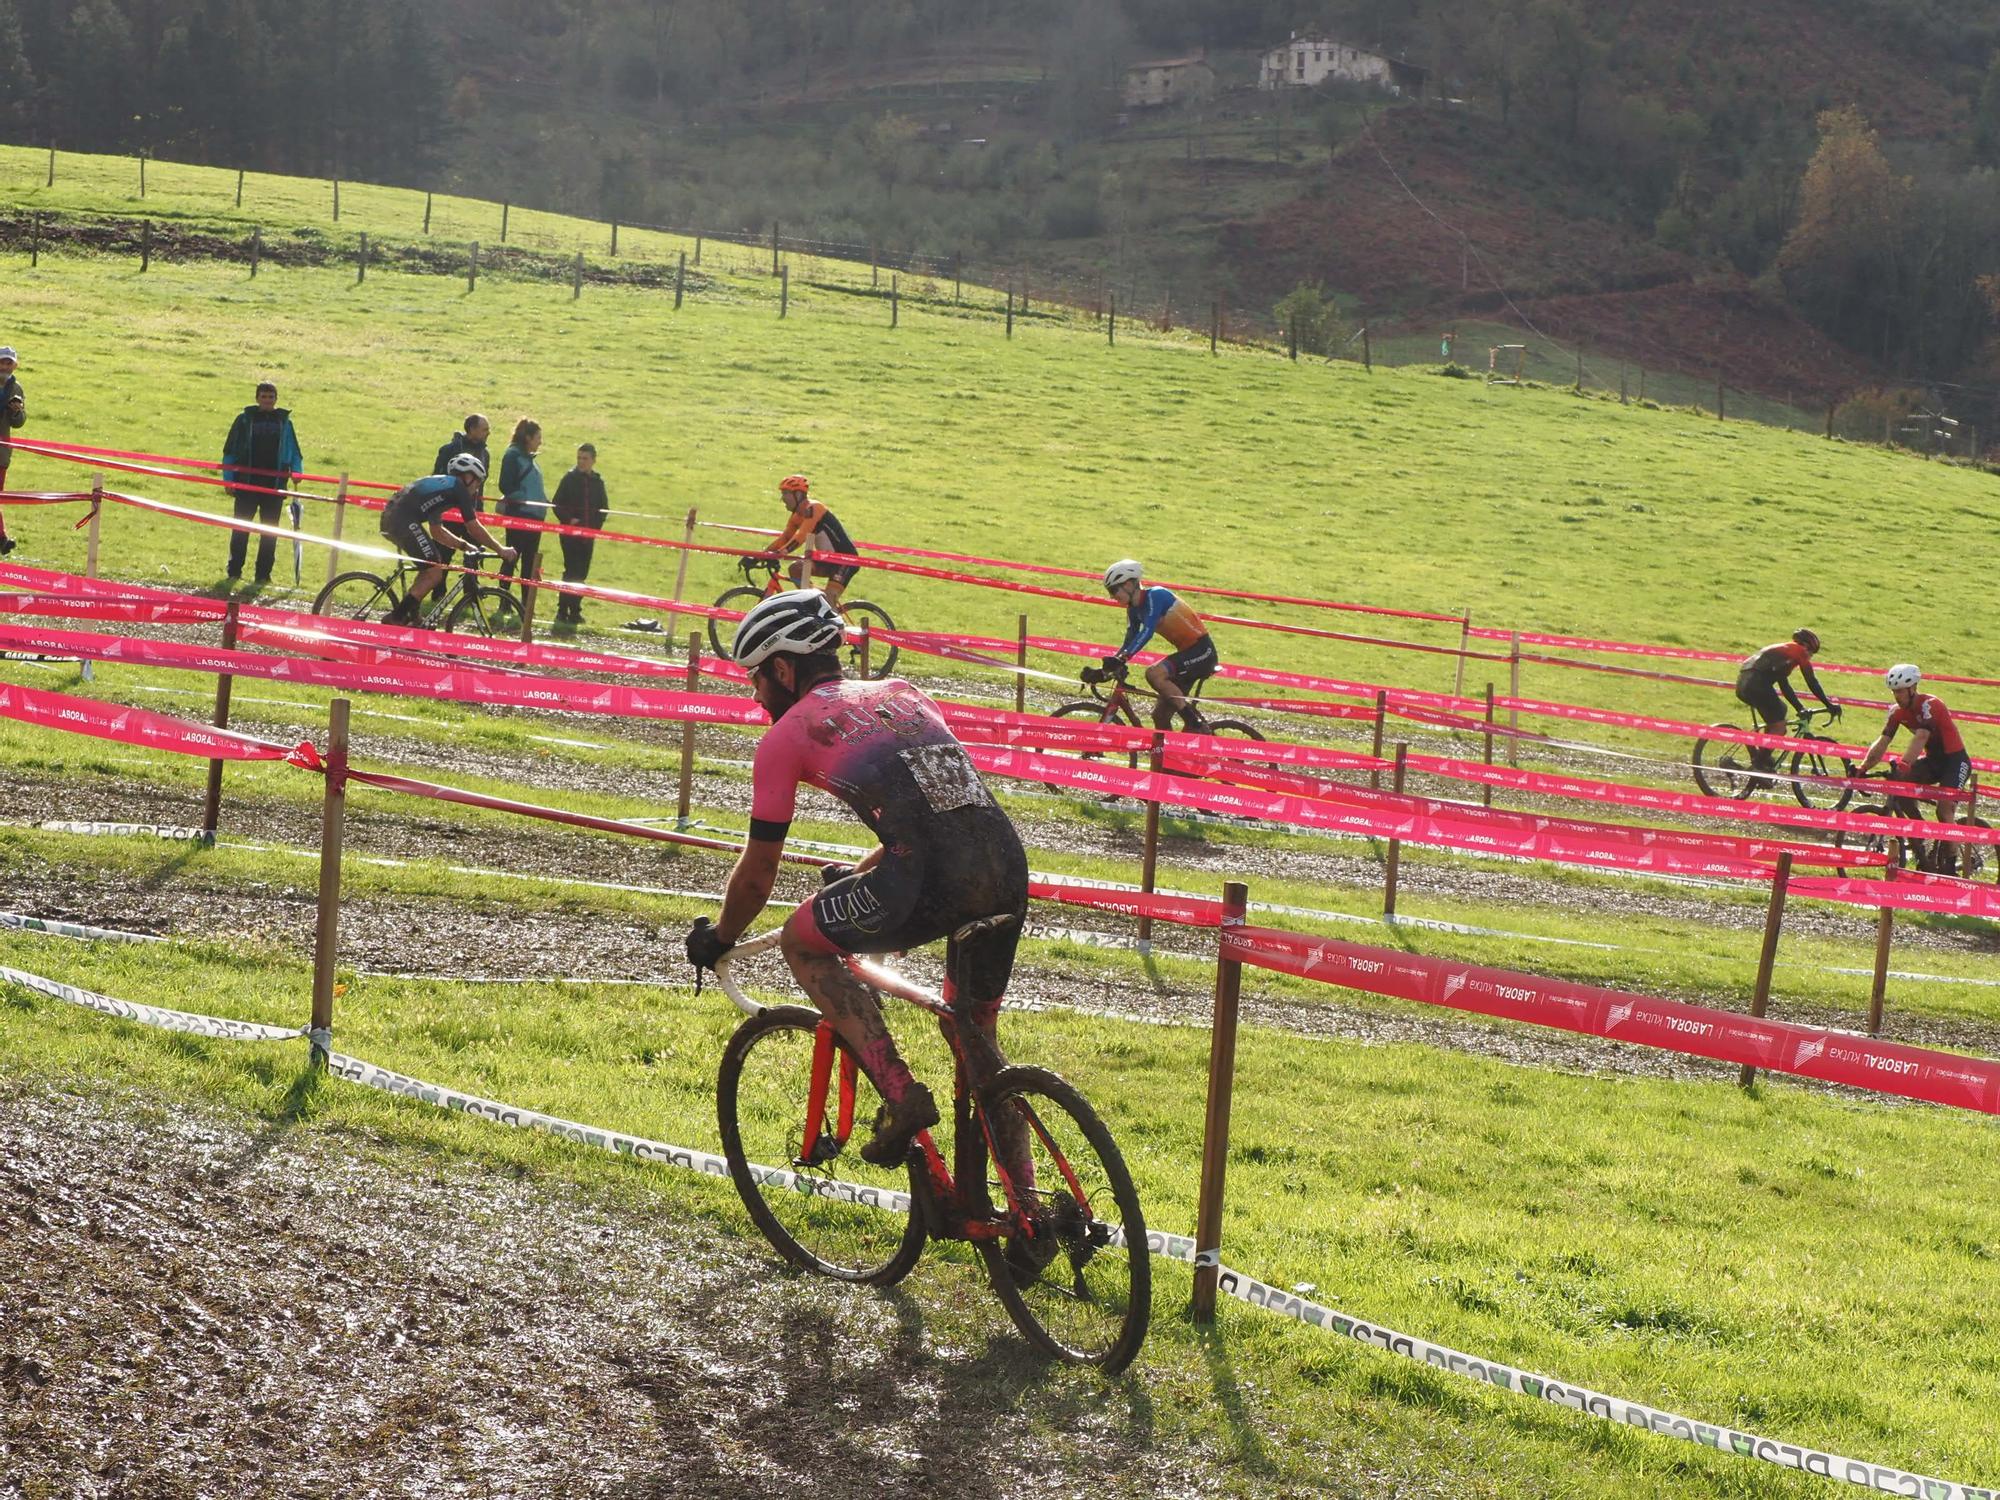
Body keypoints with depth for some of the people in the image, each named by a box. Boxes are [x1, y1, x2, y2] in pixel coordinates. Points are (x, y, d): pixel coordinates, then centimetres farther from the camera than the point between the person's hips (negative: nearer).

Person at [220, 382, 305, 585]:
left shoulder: (284, 422, 9)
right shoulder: (245, 419, 3)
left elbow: (294, 453, 16)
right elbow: (230, 451, 6)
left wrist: (296, 471, -3)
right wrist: (229, 480, 1)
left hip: (275, 486, 1)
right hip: (247, 483, -1)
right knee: (240, 528, 1)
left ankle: (263, 574, 8)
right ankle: (234, 571, 8)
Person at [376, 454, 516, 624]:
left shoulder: (439, 484, 30)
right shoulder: (458, 487, 4)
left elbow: (437, 532, 32)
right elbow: (474, 528, 4)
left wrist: (465, 546, 31)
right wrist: (501, 550, 12)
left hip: (389, 518, 10)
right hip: (404, 521, -10)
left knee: (432, 565, 20)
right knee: (435, 571, -4)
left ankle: (413, 617, 19)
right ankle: (395, 619, -6)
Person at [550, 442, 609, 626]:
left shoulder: (598, 482, 8)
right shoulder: (569, 479, -2)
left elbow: (604, 508, 12)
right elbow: (557, 504, -2)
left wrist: (595, 527, -1)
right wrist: (568, 520, -14)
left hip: (588, 535, 4)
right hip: (570, 533, -4)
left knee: (581, 574, 6)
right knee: (572, 571, -10)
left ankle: (574, 611, 13)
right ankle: (563, 610, -7)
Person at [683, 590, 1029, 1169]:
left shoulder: (787, 735, 12)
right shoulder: (903, 694, 28)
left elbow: (756, 877, 17)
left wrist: (718, 938, 36)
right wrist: (859, 873, 53)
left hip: (929, 881, -6)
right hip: (1009, 869, 6)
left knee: (802, 942, 19)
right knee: (978, 1040, 25)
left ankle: (901, 1097, 6)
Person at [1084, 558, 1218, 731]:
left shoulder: (1155, 595, -17)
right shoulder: (1134, 609, 8)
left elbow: (1147, 632, -31)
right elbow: (1129, 643, 8)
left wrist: (1120, 658, -41)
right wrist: (1104, 670, -4)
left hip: (1202, 650, -9)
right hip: (1187, 652, 9)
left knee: (1154, 673, -29)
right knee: (1160, 716, 4)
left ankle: (1194, 723, -20)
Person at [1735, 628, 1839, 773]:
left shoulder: (1783, 649, 34)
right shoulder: (1799, 650, 9)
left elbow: (1784, 685, 35)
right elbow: (1812, 682, 5)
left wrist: (1800, 708, 33)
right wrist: (1830, 705, 10)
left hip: (1742, 683, 9)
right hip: (1756, 682, -9)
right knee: (1779, 726, -3)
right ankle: (1758, 765, -6)